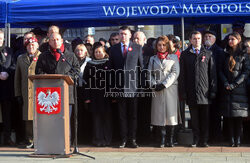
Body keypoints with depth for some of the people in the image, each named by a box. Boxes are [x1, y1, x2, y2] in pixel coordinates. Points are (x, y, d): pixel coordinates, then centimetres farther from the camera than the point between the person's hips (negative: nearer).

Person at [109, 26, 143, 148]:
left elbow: (141, 66, 7)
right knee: (122, 115, 5)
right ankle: (124, 139, 11)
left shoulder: (137, 48, 6)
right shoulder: (113, 49, 10)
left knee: (133, 114, 2)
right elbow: (111, 68, 11)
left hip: (133, 86, -1)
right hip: (119, 86, 1)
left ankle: (132, 139, 8)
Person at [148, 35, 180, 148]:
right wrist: (154, 85, -7)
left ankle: (170, 139, 0)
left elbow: (175, 73, -1)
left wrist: (164, 84, -10)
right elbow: (149, 74, 10)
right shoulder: (153, 59, 17)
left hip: (171, 89, -2)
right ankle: (162, 139, 2)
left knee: (171, 113, -6)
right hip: (157, 91, 2)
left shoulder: (174, 57, 10)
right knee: (160, 114, -2)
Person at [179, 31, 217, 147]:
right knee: (194, 118, 5)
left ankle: (204, 140, 11)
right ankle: (196, 139, 15)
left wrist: (213, 90, 0)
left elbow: (213, 74, 7)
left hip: (205, 92, 0)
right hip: (191, 93, 0)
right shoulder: (185, 55, 8)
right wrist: (183, 92, -1)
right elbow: (182, 74, 6)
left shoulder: (208, 54, 9)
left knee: (205, 118, 3)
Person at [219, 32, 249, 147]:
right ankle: (232, 139, 4)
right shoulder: (226, 55, 13)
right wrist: (226, 83, -6)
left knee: (238, 116, -3)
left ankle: (238, 140, 1)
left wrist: (234, 84, -11)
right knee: (229, 117, 1)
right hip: (227, 90, 3)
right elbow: (221, 71, 10)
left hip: (239, 89, -3)